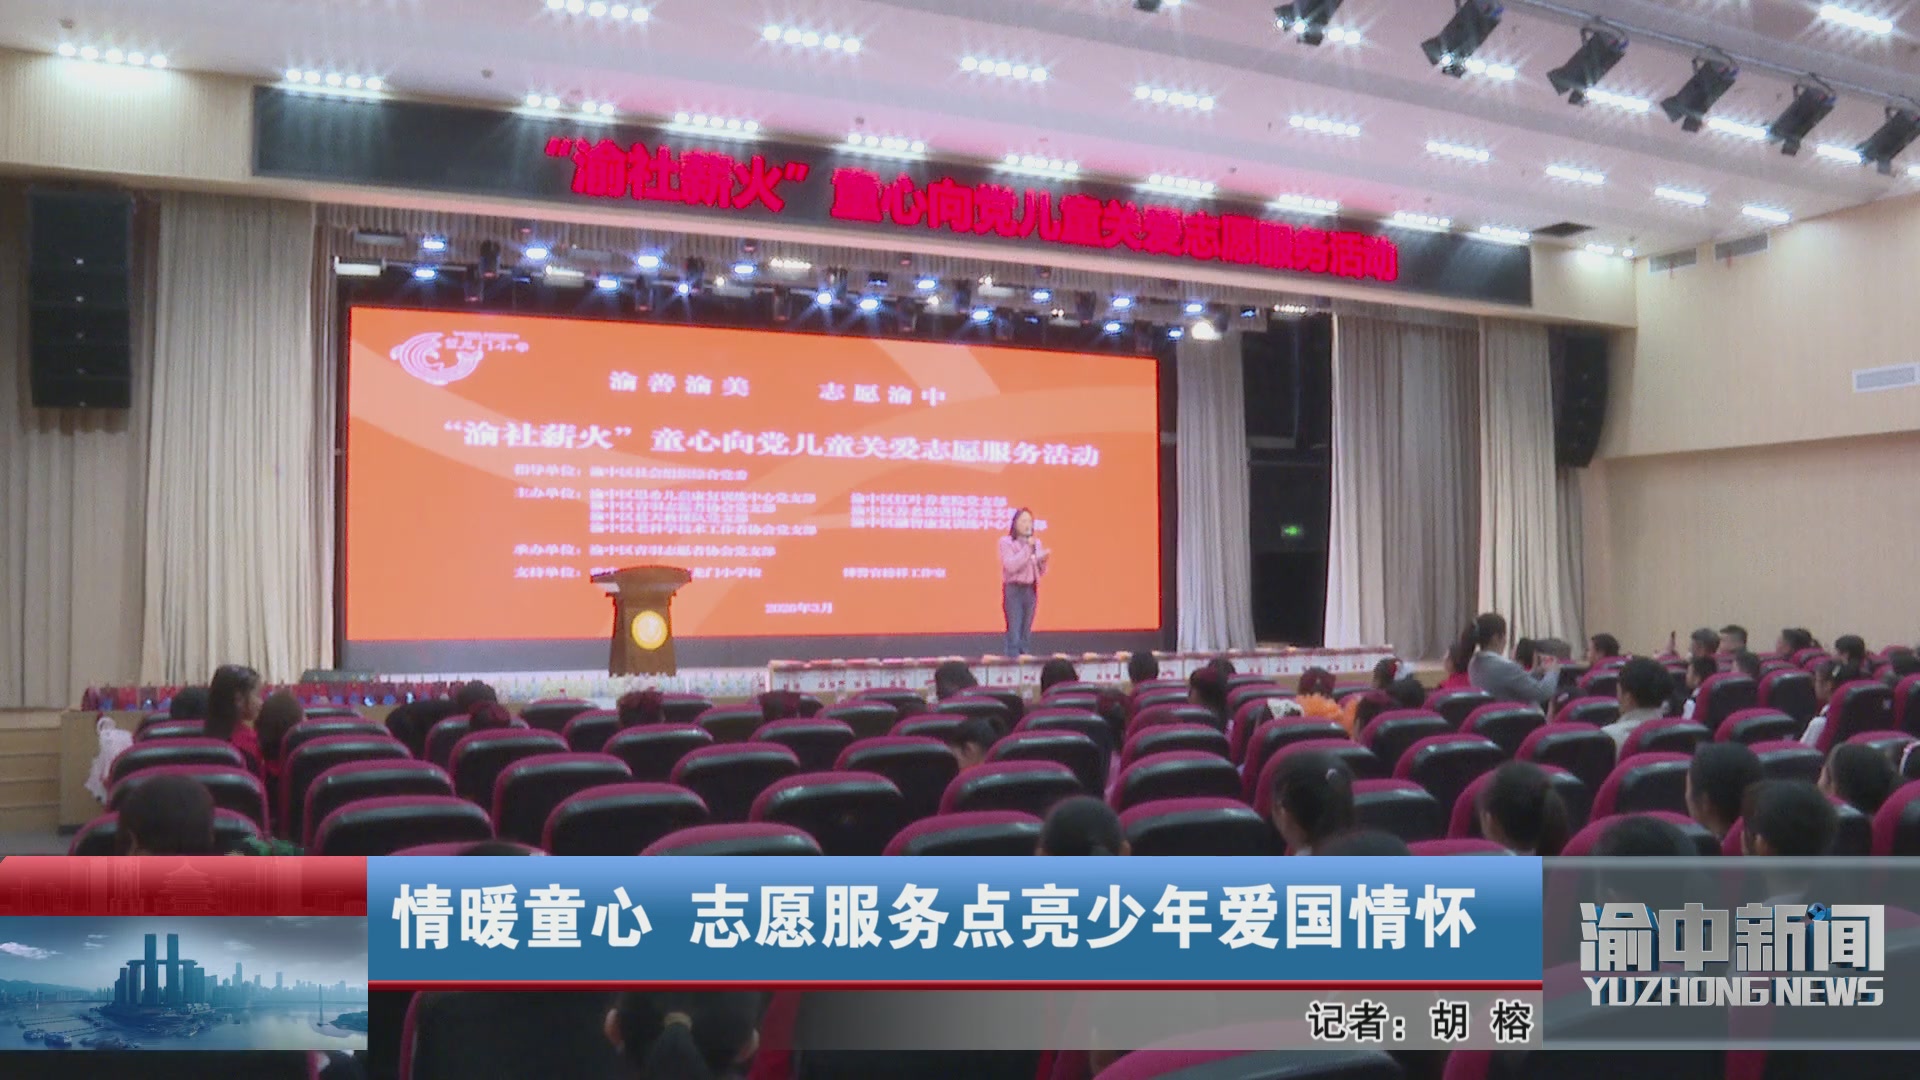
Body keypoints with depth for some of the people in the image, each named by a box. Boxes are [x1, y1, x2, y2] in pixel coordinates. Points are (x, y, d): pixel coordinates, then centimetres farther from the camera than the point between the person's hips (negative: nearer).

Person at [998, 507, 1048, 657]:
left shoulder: (1036, 543, 11)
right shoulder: (1006, 542, -3)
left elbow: (1041, 573, 14)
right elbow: (1011, 566, -16)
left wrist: (1043, 561, -7)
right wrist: (1027, 548, -16)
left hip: (1031, 590, 5)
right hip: (1014, 590, -5)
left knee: (1026, 632, 6)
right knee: (1014, 631, -9)